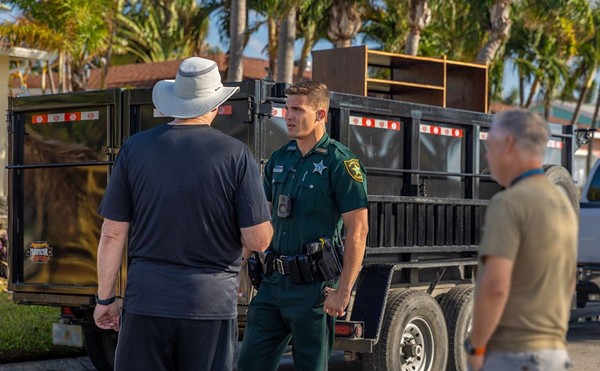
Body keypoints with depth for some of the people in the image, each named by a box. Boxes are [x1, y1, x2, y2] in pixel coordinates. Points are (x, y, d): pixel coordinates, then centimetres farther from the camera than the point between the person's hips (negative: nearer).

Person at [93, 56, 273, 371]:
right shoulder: (235, 154, -5)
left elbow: (113, 235, 2)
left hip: (147, 299, 1)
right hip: (211, 301, -1)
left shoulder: (135, 149, 1)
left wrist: (105, 298, 11)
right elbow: (258, 241, -6)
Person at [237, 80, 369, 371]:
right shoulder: (279, 159, 12)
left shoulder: (340, 162, -9)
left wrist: (343, 291, -18)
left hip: (313, 285, -7)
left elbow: (358, 229, -13)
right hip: (274, 281, 7)